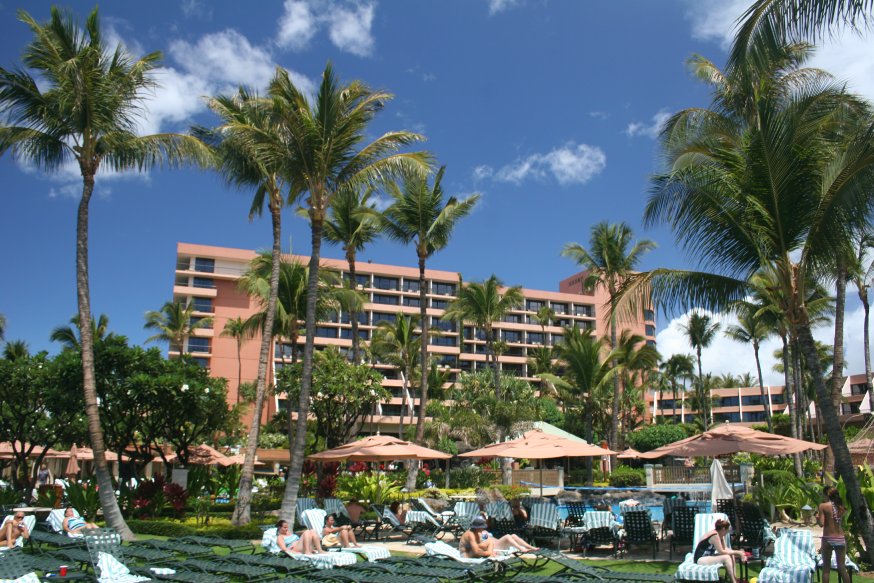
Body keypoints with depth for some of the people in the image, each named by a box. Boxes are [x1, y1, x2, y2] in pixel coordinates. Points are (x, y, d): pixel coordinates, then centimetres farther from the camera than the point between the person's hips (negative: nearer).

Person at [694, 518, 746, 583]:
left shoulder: (720, 535, 7)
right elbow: (721, 552, -22)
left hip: (708, 557, 10)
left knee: (731, 555, 1)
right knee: (726, 557, -23)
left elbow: (725, 549, 7)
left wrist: (738, 552, -6)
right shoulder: (715, 535, -22)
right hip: (700, 559, -10)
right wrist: (736, 552, -14)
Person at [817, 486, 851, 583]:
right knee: (842, 568, 12)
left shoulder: (823, 506, -8)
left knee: (826, 568, 6)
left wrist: (817, 515, 4)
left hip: (828, 539, -4)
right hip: (841, 539, 4)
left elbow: (821, 523, -14)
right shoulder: (842, 506, 4)